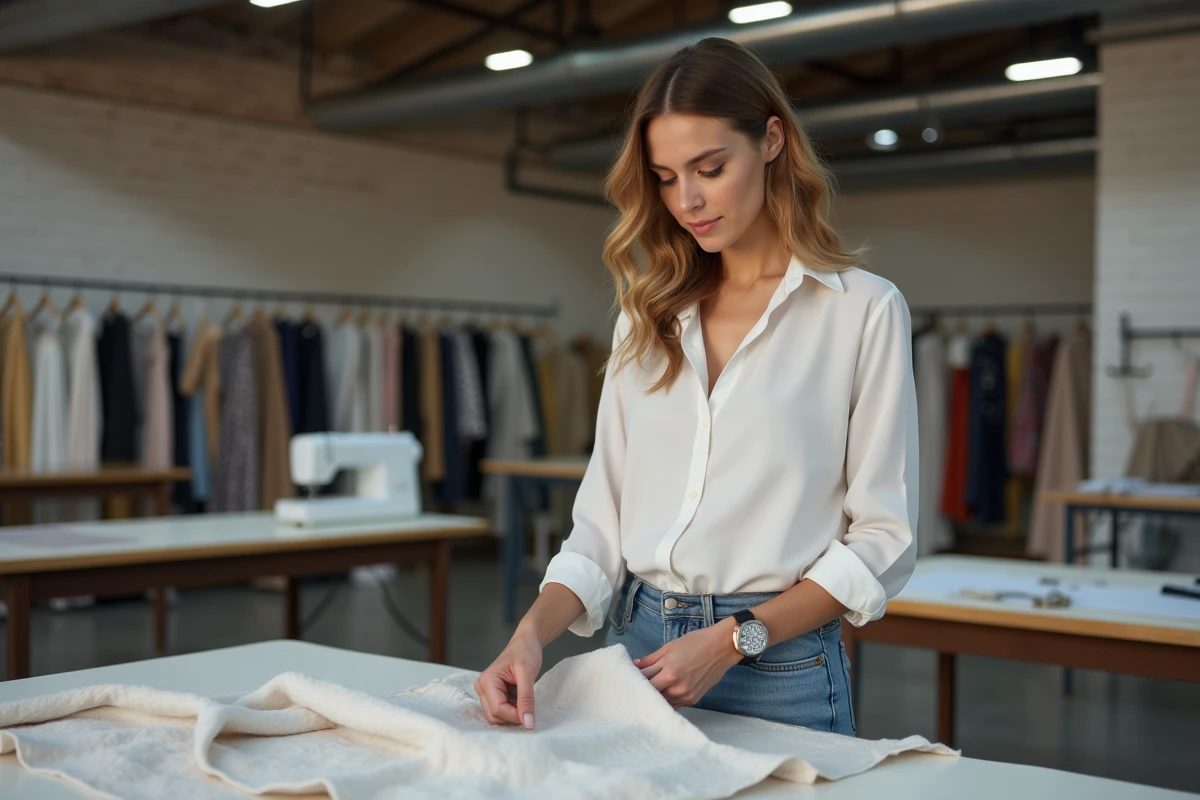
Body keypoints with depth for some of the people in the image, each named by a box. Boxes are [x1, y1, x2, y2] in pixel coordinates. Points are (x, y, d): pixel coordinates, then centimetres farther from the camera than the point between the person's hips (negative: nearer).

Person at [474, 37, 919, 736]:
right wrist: (531, 635, -10)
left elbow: (882, 540, -7)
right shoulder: (649, 315, 8)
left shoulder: (864, 309, -5)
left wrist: (735, 641, -14)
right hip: (638, 652, 4)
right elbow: (606, 517, 6)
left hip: (777, 671, -4)